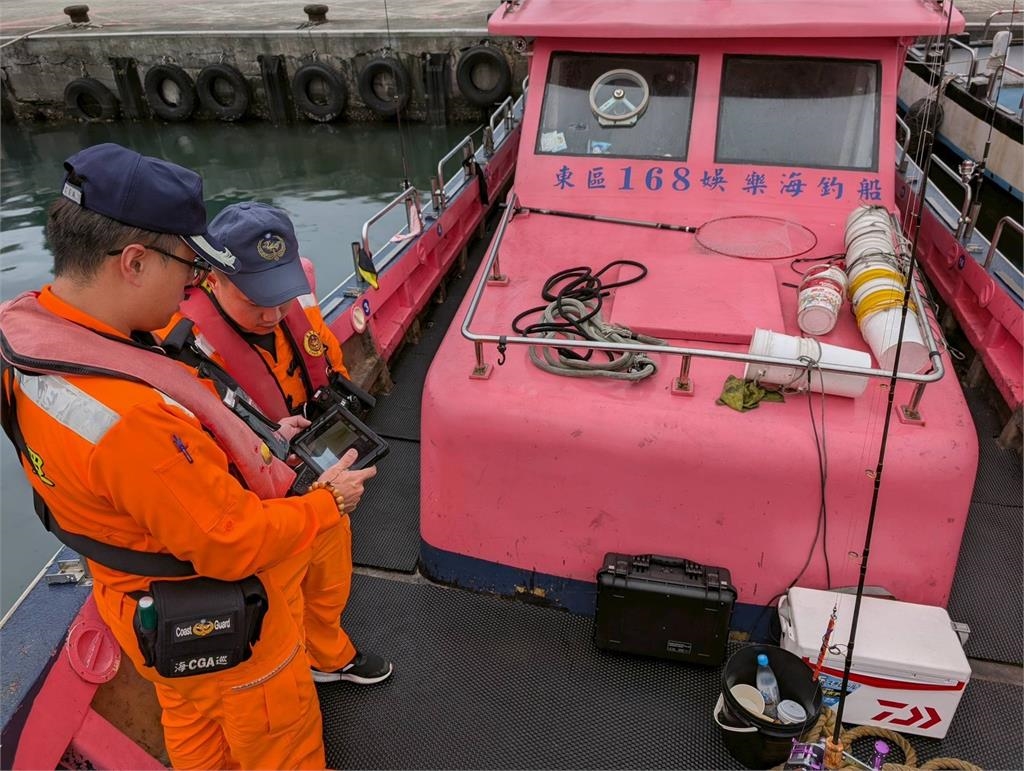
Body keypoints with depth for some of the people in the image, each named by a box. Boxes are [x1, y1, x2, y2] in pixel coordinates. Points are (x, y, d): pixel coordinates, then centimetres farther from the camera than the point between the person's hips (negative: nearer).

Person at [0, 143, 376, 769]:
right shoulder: (129, 416, -40)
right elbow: (232, 544, -28)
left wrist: (255, 445, 0)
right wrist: (327, 501, -15)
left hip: (148, 605, 9)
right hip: (221, 623, -9)